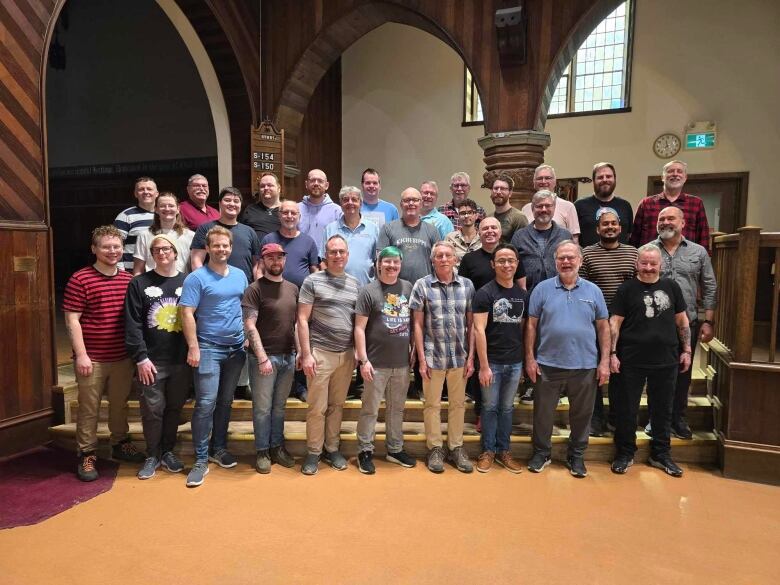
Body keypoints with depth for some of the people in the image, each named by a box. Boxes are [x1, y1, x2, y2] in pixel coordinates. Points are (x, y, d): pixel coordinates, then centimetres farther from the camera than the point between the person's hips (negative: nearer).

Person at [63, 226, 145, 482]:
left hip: (123, 357, 5)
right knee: (89, 408, 7)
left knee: (120, 404, 18)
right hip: (92, 358, -4)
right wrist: (81, 354, -14)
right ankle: (87, 454, 21)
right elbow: (72, 319, -10)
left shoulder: (129, 279, 6)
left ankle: (120, 443, 35)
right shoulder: (80, 279, -9)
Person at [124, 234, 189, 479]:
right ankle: (152, 455, 23)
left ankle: (168, 451, 29)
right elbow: (133, 325, -3)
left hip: (181, 360, 1)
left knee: (174, 408, 12)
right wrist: (140, 358, -10)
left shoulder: (187, 282, 4)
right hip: (152, 361, -1)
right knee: (152, 410, 5)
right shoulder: (140, 283, 1)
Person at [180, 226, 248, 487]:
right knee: (206, 404, -6)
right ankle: (201, 459, 4)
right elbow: (187, 313, -12)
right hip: (209, 348, -5)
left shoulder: (240, 275, 10)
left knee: (226, 402, 14)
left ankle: (218, 448, 29)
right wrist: (193, 347, -18)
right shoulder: (197, 278, -7)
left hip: (236, 348, 5)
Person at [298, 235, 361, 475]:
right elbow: (302, 320, -6)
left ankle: (332, 449, 27)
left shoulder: (355, 284, 10)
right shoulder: (312, 281, -3)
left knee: (337, 405, 13)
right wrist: (306, 354, -11)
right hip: (320, 353, -4)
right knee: (317, 407, 3)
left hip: (346, 355, 4)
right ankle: (313, 452, 18)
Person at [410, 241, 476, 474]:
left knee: (458, 404, 13)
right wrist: (422, 359, -6)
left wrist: (471, 356, 0)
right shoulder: (422, 285, -3)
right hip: (433, 356, -2)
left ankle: (456, 447, 28)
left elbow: (471, 323, 5)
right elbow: (418, 324, -3)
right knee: (432, 405, 10)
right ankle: (435, 448, 25)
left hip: (460, 356, 2)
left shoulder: (467, 285, 3)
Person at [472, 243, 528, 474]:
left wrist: (525, 360, 6)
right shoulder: (485, 293, -9)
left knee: (507, 408, 14)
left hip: (515, 362, 4)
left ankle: (503, 450, 27)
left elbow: (523, 328, 11)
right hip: (492, 361, -4)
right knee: (490, 407, 7)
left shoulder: (522, 295, 7)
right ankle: (488, 450, 21)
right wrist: (484, 366, -16)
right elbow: (479, 330, -13)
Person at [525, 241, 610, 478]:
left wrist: (604, 361, 1)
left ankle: (576, 455, 32)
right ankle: (541, 452, 29)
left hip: (585, 366, 1)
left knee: (581, 414, 13)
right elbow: (531, 325, 0)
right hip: (547, 365, -1)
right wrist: (530, 358, -4)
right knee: (543, 412, 10)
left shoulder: (593, 291, 4)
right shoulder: (542, 289, -1)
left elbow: (603, 327, 6)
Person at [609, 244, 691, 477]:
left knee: (663, 409, 14)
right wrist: (612, 354, -10)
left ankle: (661, 454, 29)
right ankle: (625, 453, 21)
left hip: (666, 361, 3)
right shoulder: (627, 289, -2)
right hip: (632, 362, -3)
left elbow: (682, 320, 12)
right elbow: (615, 322, -4)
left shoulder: (671, 287, 7)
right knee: (626, 409, 6)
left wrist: (686, 350, 8)